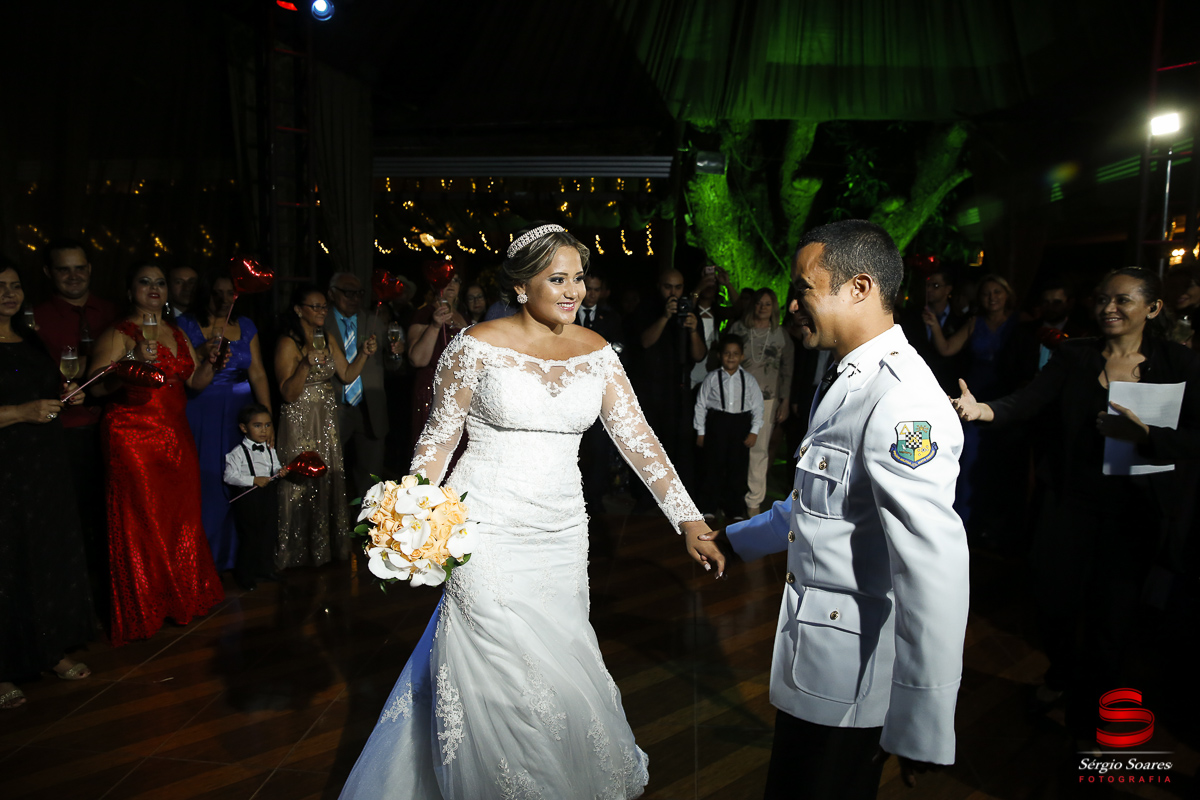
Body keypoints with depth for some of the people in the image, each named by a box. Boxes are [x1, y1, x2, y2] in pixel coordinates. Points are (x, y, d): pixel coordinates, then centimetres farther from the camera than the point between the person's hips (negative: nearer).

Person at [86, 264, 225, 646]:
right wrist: (134, 363, -27)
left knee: (183, 515, 7)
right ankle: (146, 608, 10)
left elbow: (196, 382, 16)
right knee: (143, 519, -3)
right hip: (134, 437, -6)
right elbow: (96, 386, -14)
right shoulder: (118, 334, -5)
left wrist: (208, 360, -2)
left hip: (176, 435, 6)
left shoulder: (178, 335, 16)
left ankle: (184, 597, 21)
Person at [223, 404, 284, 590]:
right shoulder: (238, 452, -11)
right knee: (249, 537, 2)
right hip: (248, 497, -6)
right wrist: (254, 480, -21)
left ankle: (265, 569, 29)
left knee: (269, 534, 12)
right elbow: (229, 476, -15)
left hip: (269, 496, 6)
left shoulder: (270, 450, 8)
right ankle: (245, 575, 18)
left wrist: (280, 471, -6)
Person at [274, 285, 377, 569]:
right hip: (300, 423, -6)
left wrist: (364, 354, -8)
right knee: (301, 483, 0)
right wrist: (306, 365, -28)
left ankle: (326, 545, 24)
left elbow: (347, 376, 5)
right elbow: (288, 394, -15)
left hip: (327, 422, 6)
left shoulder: (330, 340, 10)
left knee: (329, 480, 10)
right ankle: (299, 551, 15)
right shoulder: (288, 343, -10)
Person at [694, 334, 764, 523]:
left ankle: (735, 509, 19)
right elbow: (701, 404, 2)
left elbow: (757, 406, 4)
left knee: (738, 468, 6)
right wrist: (700, 432, 2)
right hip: (716, 423, -1)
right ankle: (710, 508, 17)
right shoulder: (712, 378, -2)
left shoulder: (749, 379, 1)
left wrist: (754, 431, -3)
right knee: (714, 466, 4)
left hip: (741, 424, 1)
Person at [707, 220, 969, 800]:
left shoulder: (901, 402, -26)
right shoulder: (845, 380, 9)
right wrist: (737, 539, 29)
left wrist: (921, 730, -25)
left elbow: (935, 569, -30)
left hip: (851, 671, -9)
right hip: (814, 649, 9)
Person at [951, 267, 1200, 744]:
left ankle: (1088, 721, 32)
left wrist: (1145, 435, -28)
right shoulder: (1074, 356, -1)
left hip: (1136, 511, -1)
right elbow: (1029, 400, -14)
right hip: (1072, 501, 2)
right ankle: (1062, 674, 44)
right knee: (1055, 597, 11)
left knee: (1114, 612, 8)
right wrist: (986, 410, -33)